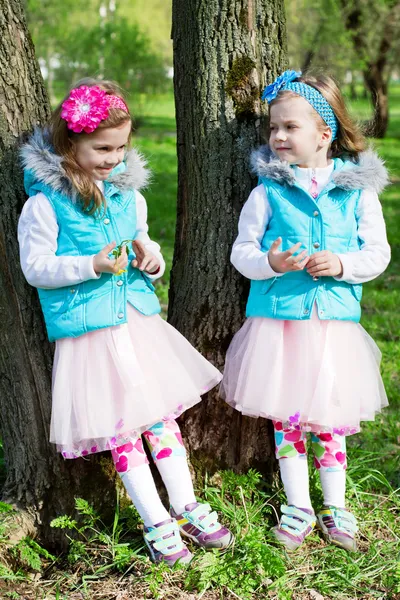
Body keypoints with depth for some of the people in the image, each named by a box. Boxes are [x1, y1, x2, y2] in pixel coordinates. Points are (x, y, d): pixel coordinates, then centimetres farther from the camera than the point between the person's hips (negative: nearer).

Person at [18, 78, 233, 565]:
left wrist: (150, 260, -4)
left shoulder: (128, 192, 7)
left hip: (138, 319, 5)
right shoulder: (45, 202, -11)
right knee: (119, 428, 1)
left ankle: (186, 508, 23)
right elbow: (35, 267, -10)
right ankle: (156, 524, 14)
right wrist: (93, 265, -21)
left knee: (161, 415, 10)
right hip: (88, 333, -5)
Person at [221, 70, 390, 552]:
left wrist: (342, 265, -16)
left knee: (331, 416, 10)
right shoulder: (268, 190, -2)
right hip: (278, 317, 0)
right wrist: (271, 263, -19)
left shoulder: (358, 190, -1)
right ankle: (298, 508, 23)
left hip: (335, 319, 0)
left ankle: (335, 507, 28)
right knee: (286, 417, 7)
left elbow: (378, 252, 2)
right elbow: (241, 250, 1)